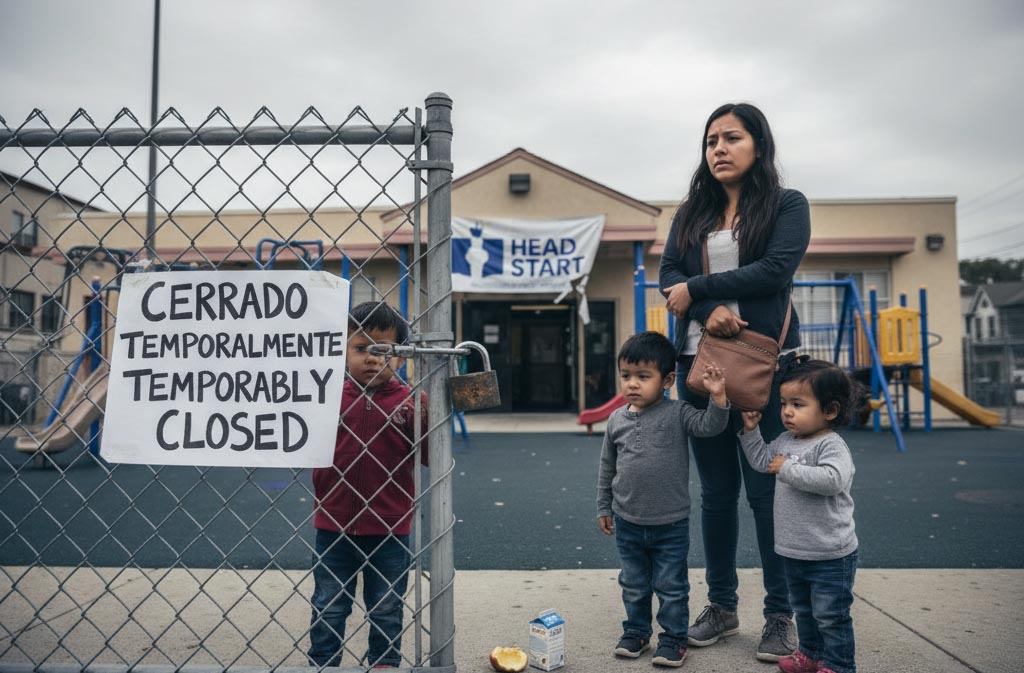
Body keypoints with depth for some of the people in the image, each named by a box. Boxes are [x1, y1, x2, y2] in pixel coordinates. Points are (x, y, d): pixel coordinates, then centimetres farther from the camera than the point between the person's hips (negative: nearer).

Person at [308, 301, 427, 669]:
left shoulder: (409, 401, -7)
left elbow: (429, 457, -8)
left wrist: (424, 419, -23)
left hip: (389, 530, -1)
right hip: (334, 528, 2)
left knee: (386, 611, 16)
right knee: (328, 610, 17)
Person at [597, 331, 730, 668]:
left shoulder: (677, 413, -10)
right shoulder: (616, 420, -1)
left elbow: (709, 426, -23)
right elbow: (607, 468, 8)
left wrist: (718, 397, -39)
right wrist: (603, 508, 12)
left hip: (671, 524, -3)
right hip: (627, 523, 3)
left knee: (671, 586, 10)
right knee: (633, 584, 18)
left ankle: (674, 636, 26)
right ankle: (636, 631, 36)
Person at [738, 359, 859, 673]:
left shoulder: (832, 445, -19)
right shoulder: (785, 441, 5)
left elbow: (832, 479, -36)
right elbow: (761, 460, 19)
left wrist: (788, 469, -28)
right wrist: (750, 430, 8)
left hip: (830, 555, -8)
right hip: (794, 552, 8)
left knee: (831, 615, 5)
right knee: (803, 609, 24)